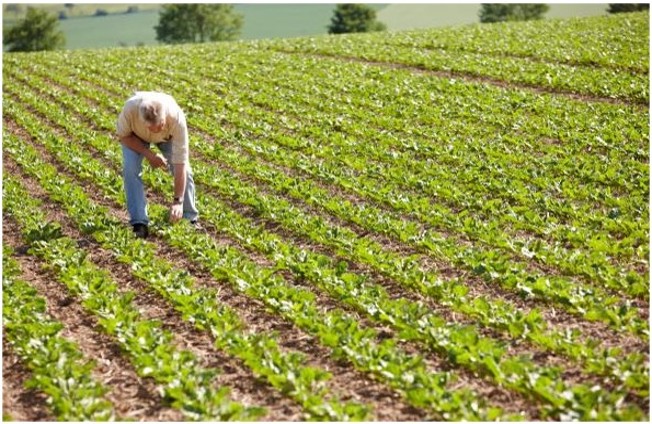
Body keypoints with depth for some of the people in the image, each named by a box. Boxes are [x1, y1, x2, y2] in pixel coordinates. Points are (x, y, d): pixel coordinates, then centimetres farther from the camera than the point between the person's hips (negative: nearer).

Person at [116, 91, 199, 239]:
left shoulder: (177, 117, -42)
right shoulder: (130, 108, -42)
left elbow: (180, 162, -39)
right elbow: (123, 135, -19)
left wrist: (178, 201, -39)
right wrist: (149, 155, -28)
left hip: (167, 136, 0)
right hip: (135, 135, 0)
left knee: (185, 170, -14)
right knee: (130, 168, -22)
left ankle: (190, 218, 6)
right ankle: (139, 223, -14)